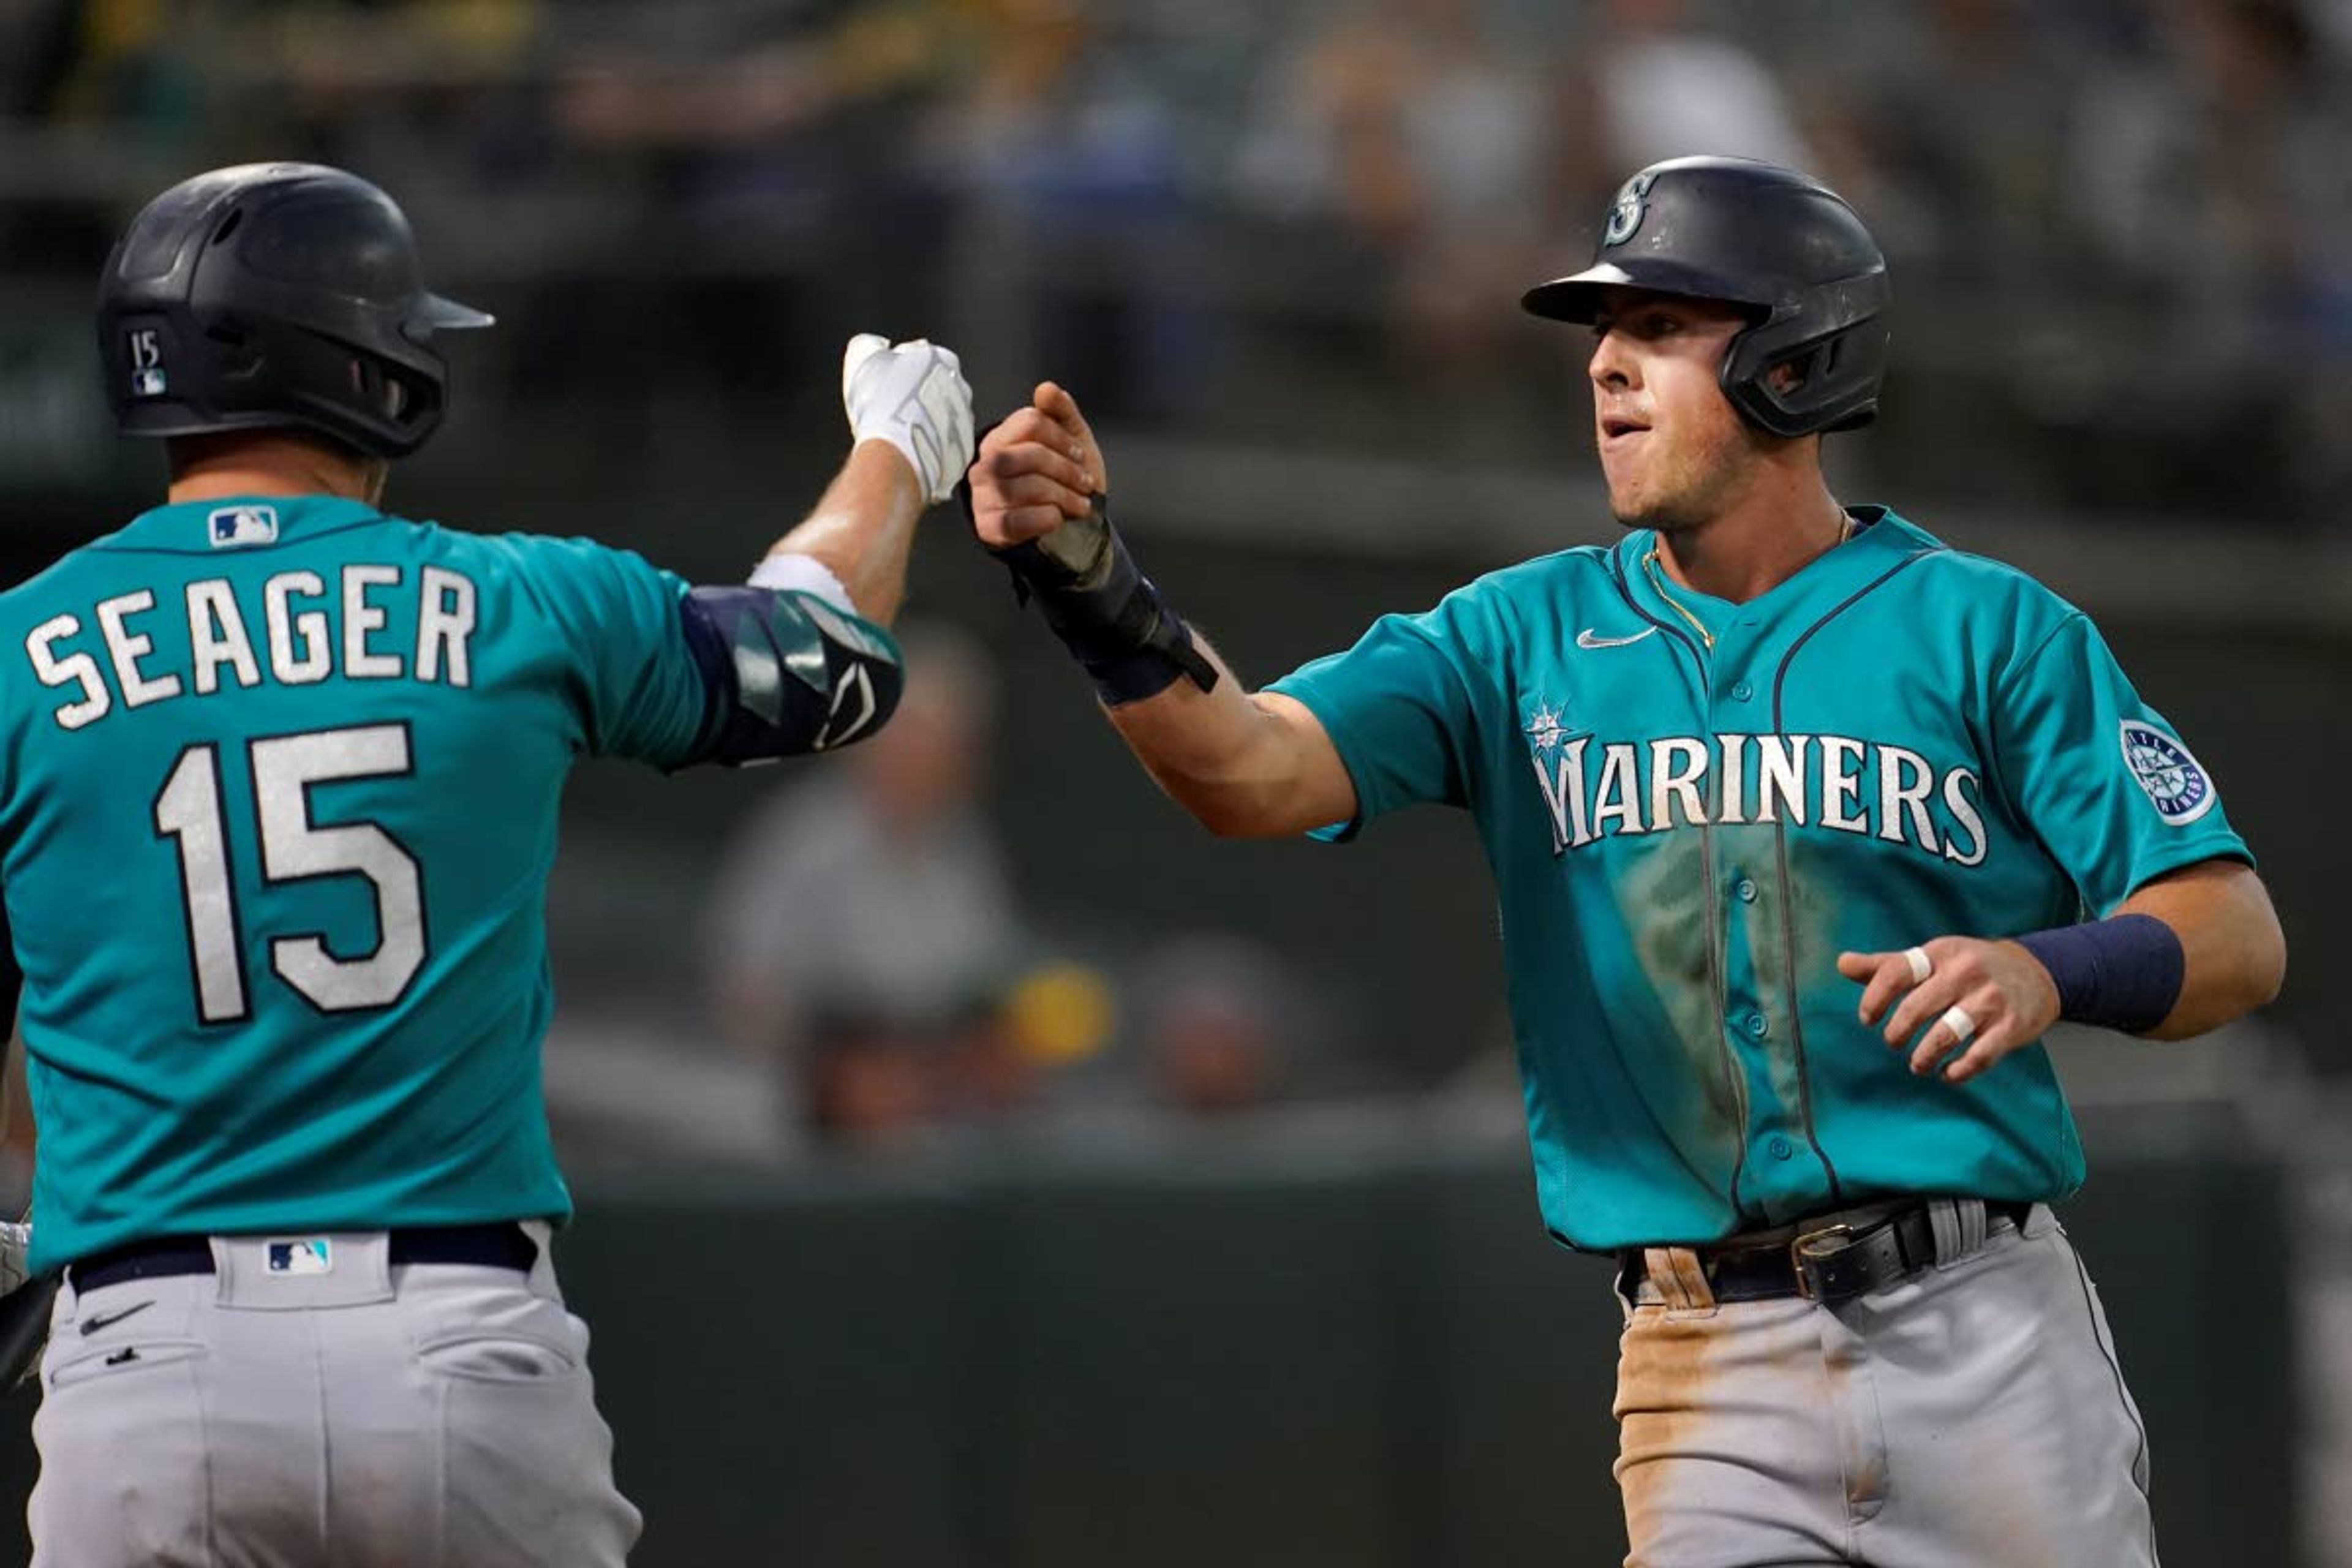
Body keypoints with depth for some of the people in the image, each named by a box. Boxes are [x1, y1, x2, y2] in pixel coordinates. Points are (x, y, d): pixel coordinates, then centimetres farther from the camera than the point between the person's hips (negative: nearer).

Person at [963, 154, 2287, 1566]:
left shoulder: (1990, 630, 3)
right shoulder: (1526, 639, 10)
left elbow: (2239, 941, -2)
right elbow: (1250, 772, -5)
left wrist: (2051, 971, -23)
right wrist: (1100, 590, -23)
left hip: (1978, 1333, -1)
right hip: (1708, 1372, 1)